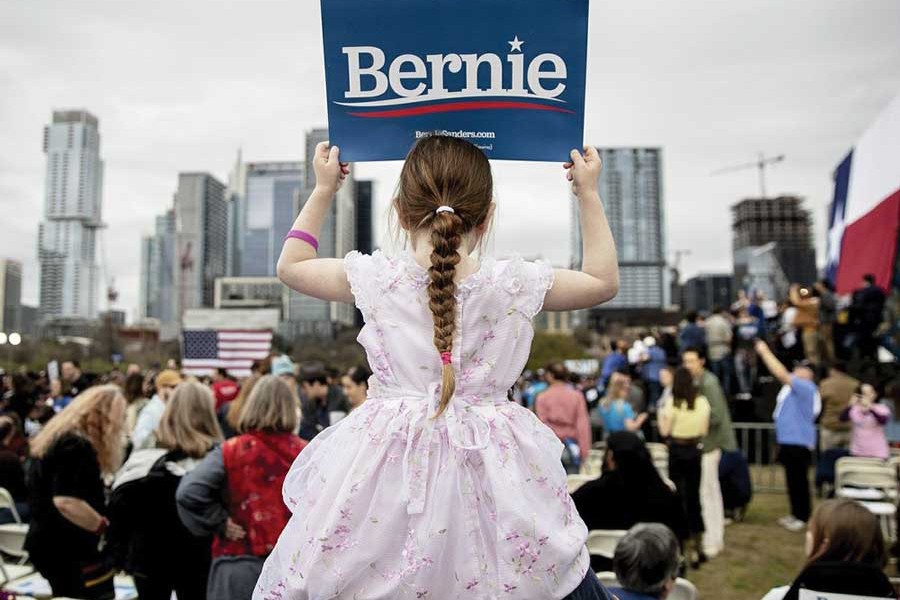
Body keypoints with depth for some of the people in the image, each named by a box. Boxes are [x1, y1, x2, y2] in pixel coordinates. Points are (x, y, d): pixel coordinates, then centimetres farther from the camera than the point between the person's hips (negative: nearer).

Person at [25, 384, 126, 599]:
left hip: (48, 543, 10)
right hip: (71, 551, -10)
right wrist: (107, 527, -21)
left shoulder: (55, 436, 11)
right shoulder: (77, 445, -20)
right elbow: (65, 501, -31)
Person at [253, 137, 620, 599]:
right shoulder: (516, 285, -9)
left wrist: (323, 191, 20)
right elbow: (604, 280, 9)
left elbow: (290, 265, 11)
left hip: (387, 460, 1)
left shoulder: (374, 280, -8)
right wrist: (588, 195, 16)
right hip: (487, 458, 0)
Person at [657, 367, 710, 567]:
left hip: (677, 451, -3)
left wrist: (661, 415, 5)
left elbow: (665, 431, -11)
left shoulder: (673, 403, -13)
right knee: (694, 496, 12)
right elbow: (705, 431, 1)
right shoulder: (703, 402, -4)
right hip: (695, 451, 3)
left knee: (678, 496, 8)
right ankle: (696, 546, 16)